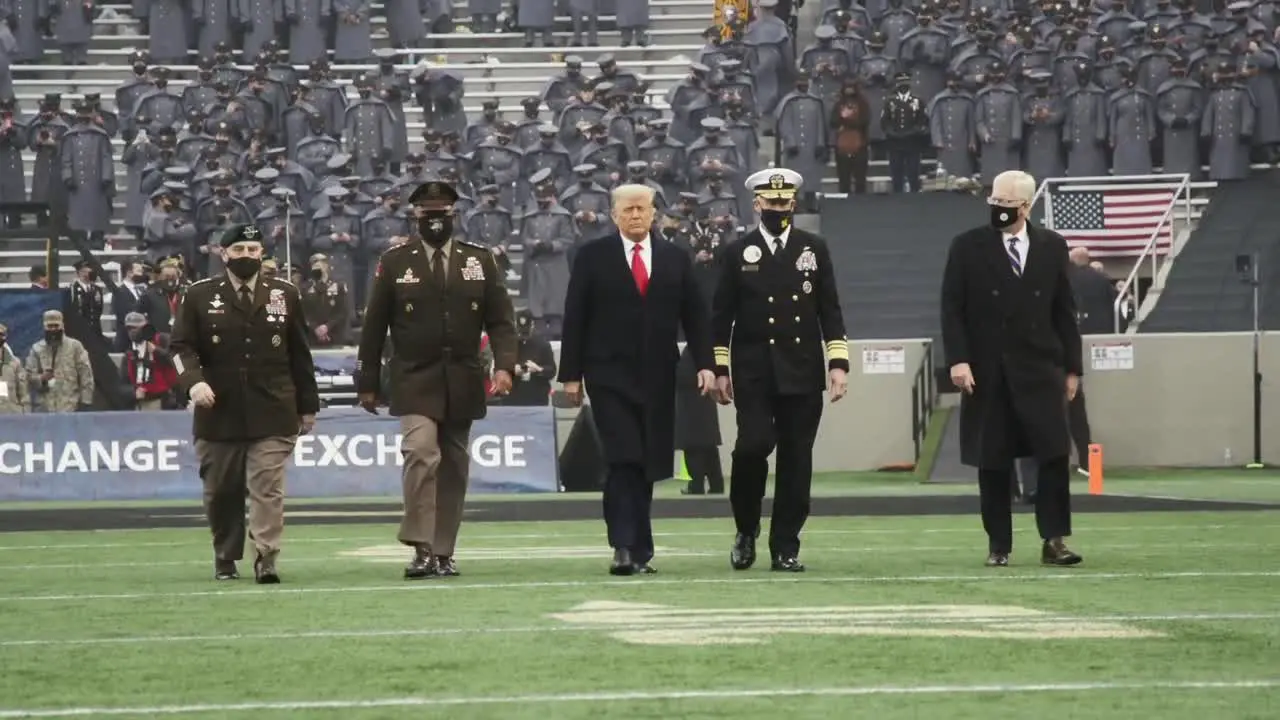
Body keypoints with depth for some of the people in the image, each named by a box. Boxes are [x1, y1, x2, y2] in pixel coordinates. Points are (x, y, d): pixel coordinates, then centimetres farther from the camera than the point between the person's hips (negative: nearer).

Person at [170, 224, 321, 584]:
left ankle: (266, 560, -14)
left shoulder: (285, 295, 9)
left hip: (272, 415, 0)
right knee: (220, 493, 8)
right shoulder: (200, 296, 4)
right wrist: (193, 381, -19)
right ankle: (225, 560, 23)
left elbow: (299, 354, 11)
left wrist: (308, 405, 11)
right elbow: (181, 346, 1)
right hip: (219, 414, 0)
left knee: (268, 489, -10)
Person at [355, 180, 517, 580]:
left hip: (463, 384, 3)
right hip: (415, 382, -3)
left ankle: (443, 553, 14)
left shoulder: (480, 261, 8)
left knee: (454, 469, 6)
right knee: (421, 454, -21)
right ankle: (421, 550, -20)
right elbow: (374, 326, 5)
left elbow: (500, 320, 5)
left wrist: (504, 365, -12)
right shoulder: (395, 262, 3)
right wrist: (368, 383, 4)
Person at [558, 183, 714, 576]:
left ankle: (638, 551, 12)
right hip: (609, 376, -3)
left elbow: (695, 316, 10)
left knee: (647, 466, 4)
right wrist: (571, 374, -3)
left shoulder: (676, 259, 11)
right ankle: (626, 548, -16)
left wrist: (705, 364, -2)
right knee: (624, 461, -14)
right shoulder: (592, 257, 3)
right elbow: (575, 319, 1)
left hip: (657, 378, 3)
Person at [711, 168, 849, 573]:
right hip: (754, 373, -2)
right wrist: (719, 369, 0)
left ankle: (786, 549, 7)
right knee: (753, 445, -17)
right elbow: (721, 316, 5)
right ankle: (747, 530, 6)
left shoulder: (814, 249, 8)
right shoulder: (739, 253, 5)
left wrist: (838, 362, 0)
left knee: (796, 460, 1)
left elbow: (830, 311, 8)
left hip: (802, 373, 2)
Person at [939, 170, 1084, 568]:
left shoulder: (1052, 246, 7)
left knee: (1054, 454, -8)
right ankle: (998, 545, 10)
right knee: (993, 461, 2)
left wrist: (1072, 367, 7)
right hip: (988, 371, -1)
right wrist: (957, 359, -11)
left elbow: (1064, 311, 9)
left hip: (1040, 368, 1)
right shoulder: (967, 247, 2)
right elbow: (952, 309, -1)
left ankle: (1054, 540, -3)